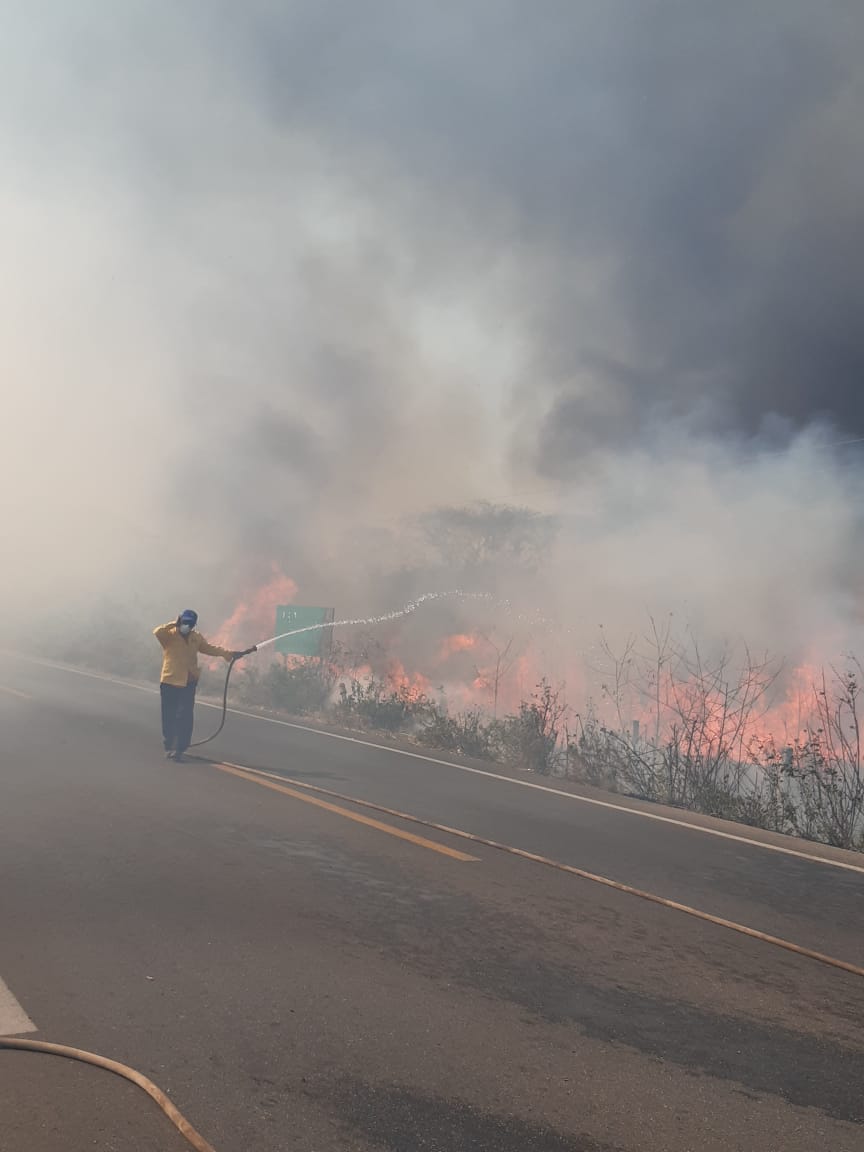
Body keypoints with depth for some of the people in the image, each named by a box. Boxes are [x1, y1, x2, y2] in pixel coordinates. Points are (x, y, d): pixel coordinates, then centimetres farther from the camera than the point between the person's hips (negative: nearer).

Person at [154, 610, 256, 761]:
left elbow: (210, 648, 19)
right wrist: (174, 624, -21)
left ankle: (180, 749, 6)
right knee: (169, 717, 3)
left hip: (188, 683, 4)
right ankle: (169, 748, 15)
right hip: (170, 682, -4)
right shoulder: (169, 635, -7)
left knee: (186, 718, 0)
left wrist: (229, 653, 12)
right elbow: (157, 632, -27)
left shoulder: (196, 637, 10)